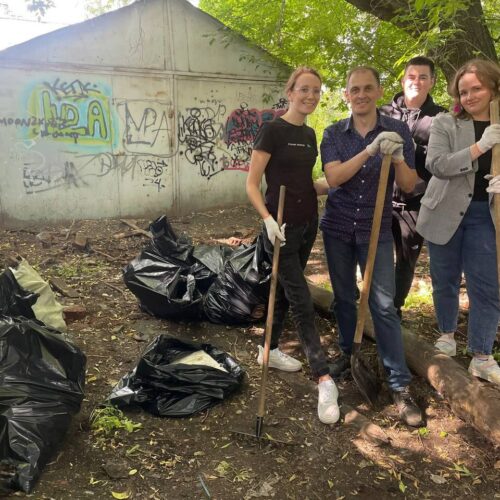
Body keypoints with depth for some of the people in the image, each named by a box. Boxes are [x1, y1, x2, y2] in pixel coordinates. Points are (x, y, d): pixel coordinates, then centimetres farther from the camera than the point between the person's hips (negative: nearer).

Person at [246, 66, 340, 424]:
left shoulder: (310, 134, 11)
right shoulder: (272, 130, -11)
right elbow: (252, 183, -13)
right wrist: (268, 219, -26)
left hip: (307, 224, 8)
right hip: (283, 227, -7)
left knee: (285, 290, 17)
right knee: (303, 302, -6)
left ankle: (270, 350, 35)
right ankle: (325, 381, -2)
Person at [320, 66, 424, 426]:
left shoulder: (398, 130, -3)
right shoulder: (334, 133, -1)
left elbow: (409, 186, -5)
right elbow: (333, 177, -16)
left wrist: (397, 157, -25)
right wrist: (370, 150, -28)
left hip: (376, 230, -2)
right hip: (338, 228, 2)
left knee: (384, 304, -5)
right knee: (344, 297, 14)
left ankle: (400, 385, 2)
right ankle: (347, 353, 35)